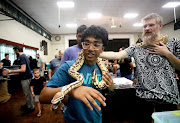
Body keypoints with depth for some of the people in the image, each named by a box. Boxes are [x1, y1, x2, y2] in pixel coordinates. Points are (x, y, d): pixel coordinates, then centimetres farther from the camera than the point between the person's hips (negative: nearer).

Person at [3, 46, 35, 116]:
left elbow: (23, 69, -27)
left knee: (27, 93, 0)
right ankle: (27, 104, 32)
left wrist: (10, 71, -25)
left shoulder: (22, 57, -18)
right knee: (27, 92, 19)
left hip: (26, 78, -10)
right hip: (27, 76, 10)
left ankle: (31, 107, 12)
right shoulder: (24, 56, 14)